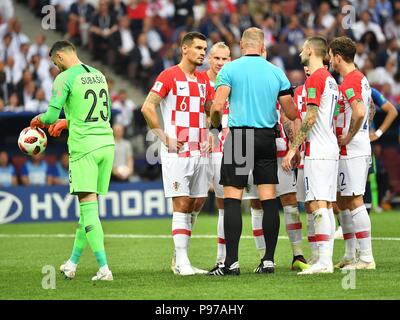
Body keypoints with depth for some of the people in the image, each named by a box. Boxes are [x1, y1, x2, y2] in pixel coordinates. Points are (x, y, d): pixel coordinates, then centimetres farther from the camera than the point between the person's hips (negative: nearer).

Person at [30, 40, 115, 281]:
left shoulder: (65, 78, -7)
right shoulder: (99, 75, 15)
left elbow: (52, 115, -10)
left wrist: (39, 120, 14)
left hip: (84, 146, -7)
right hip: (107, 143, 7)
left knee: (88, 205, -7)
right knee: (90, 205, 13)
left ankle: (104, 268, -15)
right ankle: (73, 263, 24)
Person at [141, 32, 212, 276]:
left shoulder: (204, 79, 14)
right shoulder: (169, 76, -5)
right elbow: (148, 107, -9)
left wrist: (208, 136, 10)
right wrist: (164, 138, -11)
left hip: (199, 151, 7)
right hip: (177, 152, -6)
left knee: (192, 207, 6)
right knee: (181, 205, -9)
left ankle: (181, 260, 12)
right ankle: (182, 262, -9)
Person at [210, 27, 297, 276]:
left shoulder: (230, 69, -2)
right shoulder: (276, 72, 7)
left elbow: (218, 106, -12)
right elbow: (292, 113, 8)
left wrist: (216, 124, 9)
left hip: (239, 138, -3)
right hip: (267, 138, 3)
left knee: (232, 200, -2)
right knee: (269, 200, 5)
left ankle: (232, 262, -8)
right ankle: (269, 260, 4)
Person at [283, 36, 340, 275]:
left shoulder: (315, 79, -10)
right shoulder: (331, 80, 18)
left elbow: (310, 118, -16)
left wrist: (293, 149, -14)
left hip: (317, 153, -9)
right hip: (331, 150, 9)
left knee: (317, 204, -12)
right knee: (326, 205, 8)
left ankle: (324, 261, -17)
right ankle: (327, 259, 7)